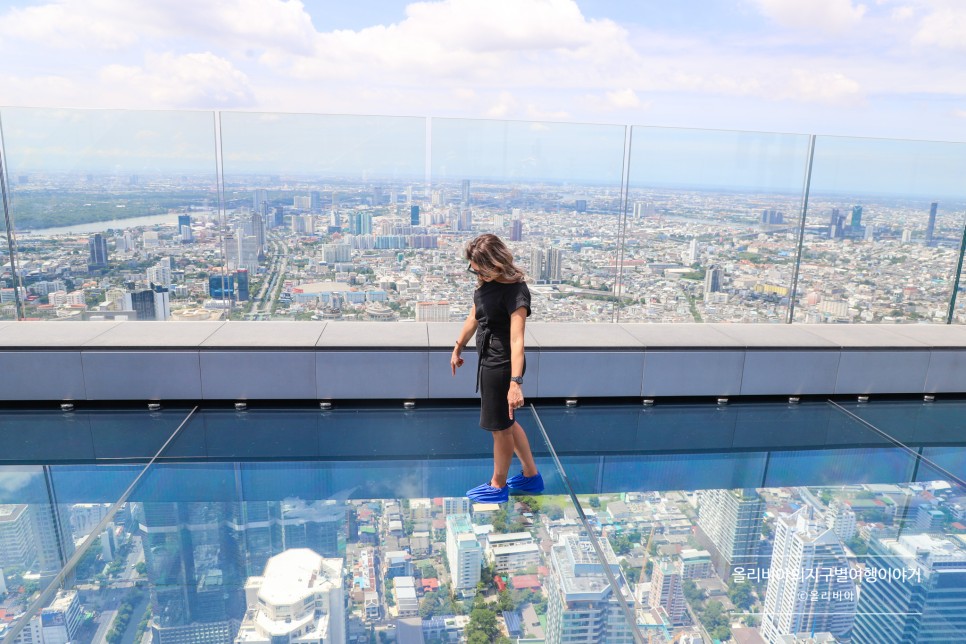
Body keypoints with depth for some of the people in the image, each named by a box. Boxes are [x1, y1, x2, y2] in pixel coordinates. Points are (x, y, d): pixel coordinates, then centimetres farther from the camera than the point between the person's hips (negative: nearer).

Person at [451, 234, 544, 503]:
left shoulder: (515, 291, -24)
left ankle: (498, 486, 29)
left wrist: (515, 382, -39)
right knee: (506, 422, 21)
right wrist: (457, 350, 24)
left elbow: (517, 339, -32)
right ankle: (531, 476, 37)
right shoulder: (485, 283, 2)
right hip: (488, 361, 9)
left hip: (503, 366, -9)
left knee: (501, 426, 9)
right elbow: (473, 319, 15)